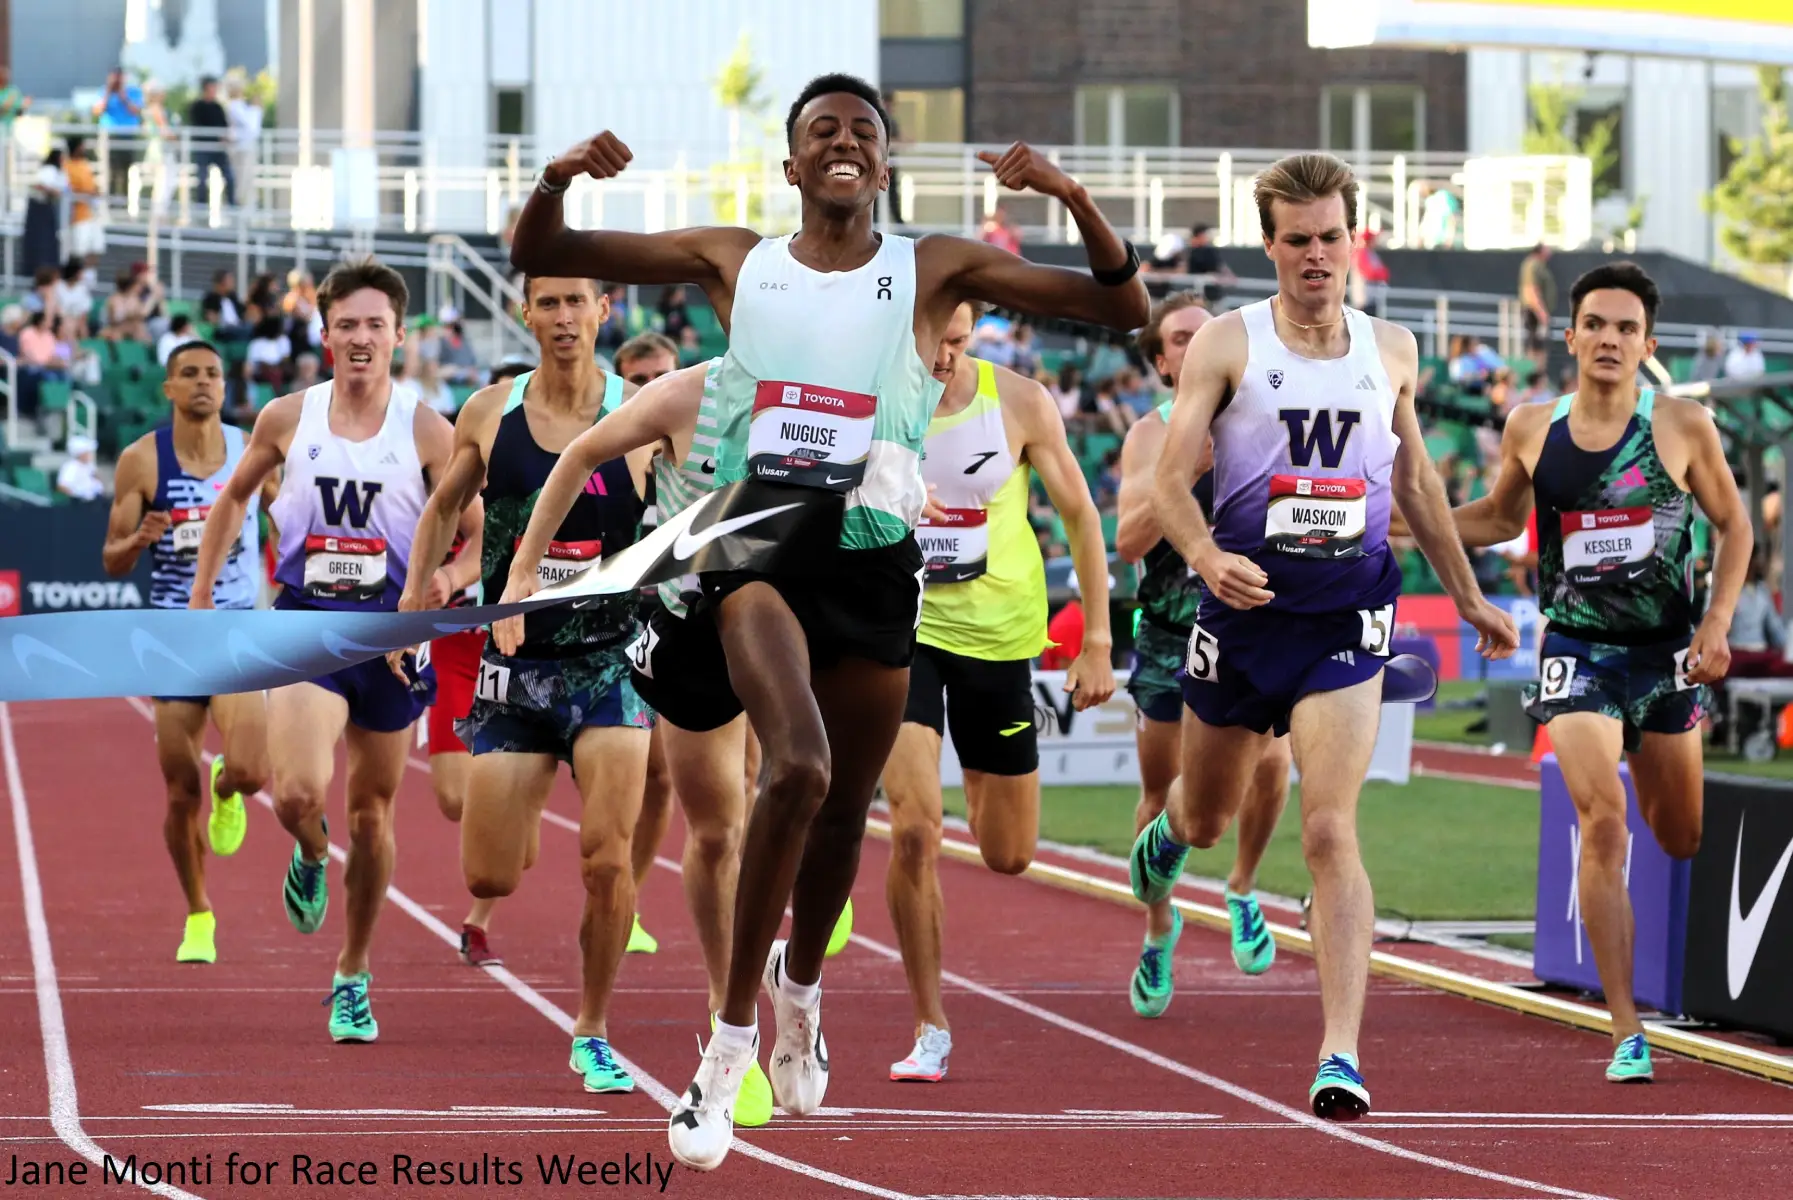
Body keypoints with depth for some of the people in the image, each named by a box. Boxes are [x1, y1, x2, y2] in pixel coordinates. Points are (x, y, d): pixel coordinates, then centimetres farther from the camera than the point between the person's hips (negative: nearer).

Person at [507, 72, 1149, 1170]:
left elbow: (1126, 307, 1)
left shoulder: (934, 270, 4)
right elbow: (539, 255, 10)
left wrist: (1073, 196, -15)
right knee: (798, 767, -26)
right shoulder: (734, 261, 6)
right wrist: (559, 178, -11)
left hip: (874, 554, 2)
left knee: (844, 809, 13)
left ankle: (801, 986, 46)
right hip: (757, 544, -2)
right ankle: (736, 1033, -15)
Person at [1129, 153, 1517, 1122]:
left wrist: (1469, 597, 24)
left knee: (1330, 832, -14)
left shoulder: (1391, 350, 7)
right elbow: (1171, 477, -10)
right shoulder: (1226, 344, -4)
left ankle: (1341, 1057, -19)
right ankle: (1163, 838, 59)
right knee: (1207, 816, 19)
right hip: (1246, 601, 0)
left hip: (1347, 614, 0)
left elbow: (1415, 481, 20)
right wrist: (1205, 556, -29)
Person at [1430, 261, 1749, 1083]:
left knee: (1680, 838, 12)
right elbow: (1501, 517, 18)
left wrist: (1717, 624, -6)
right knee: (1603, 825, -18)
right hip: (1577, 652, -1)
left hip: (1667, 652, 1)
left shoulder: (1683, 427, -4)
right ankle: (1626, 1034, -15)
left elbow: (1734, 526, 6)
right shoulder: (1532, 430, 0)